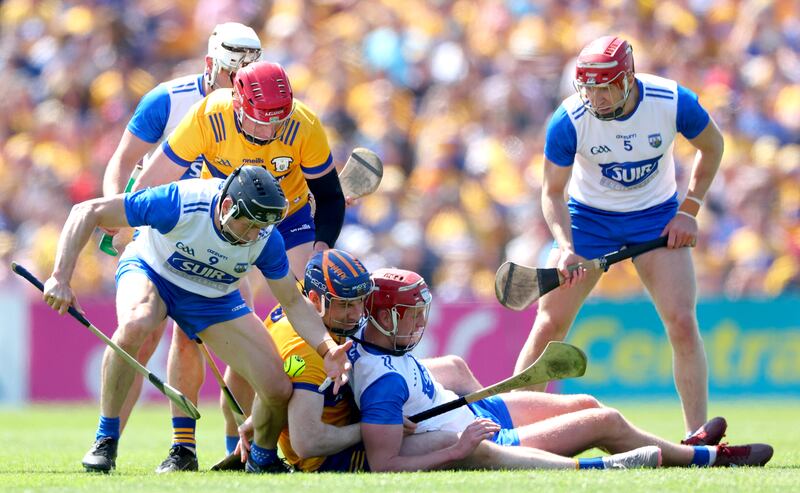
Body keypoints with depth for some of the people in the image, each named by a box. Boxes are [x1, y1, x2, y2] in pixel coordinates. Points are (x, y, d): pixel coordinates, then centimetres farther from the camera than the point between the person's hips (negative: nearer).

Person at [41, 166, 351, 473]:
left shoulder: (266, 239, -24)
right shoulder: (180, 203, -36)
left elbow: (294, 302, -10)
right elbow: (87, 212, -30)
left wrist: (327, 349, -28)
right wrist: (61, 278, -36)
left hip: (214, 298, 3)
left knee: (278, 390, -11)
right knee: (135, 324, -41)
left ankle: (262, 459, 23)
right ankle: (105, 440, -24)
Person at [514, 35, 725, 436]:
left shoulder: (674, 103, -22)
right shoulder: (569, 120, -24)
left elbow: (711, 146, -1)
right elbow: (553, 192, -13)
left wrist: (688, 211, -7)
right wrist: (565, 248, -30)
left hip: (658, 217, 0)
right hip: (588, 217, 0)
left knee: (682, 323, -14)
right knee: (549, 324, -7)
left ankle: (698, 439, -6)